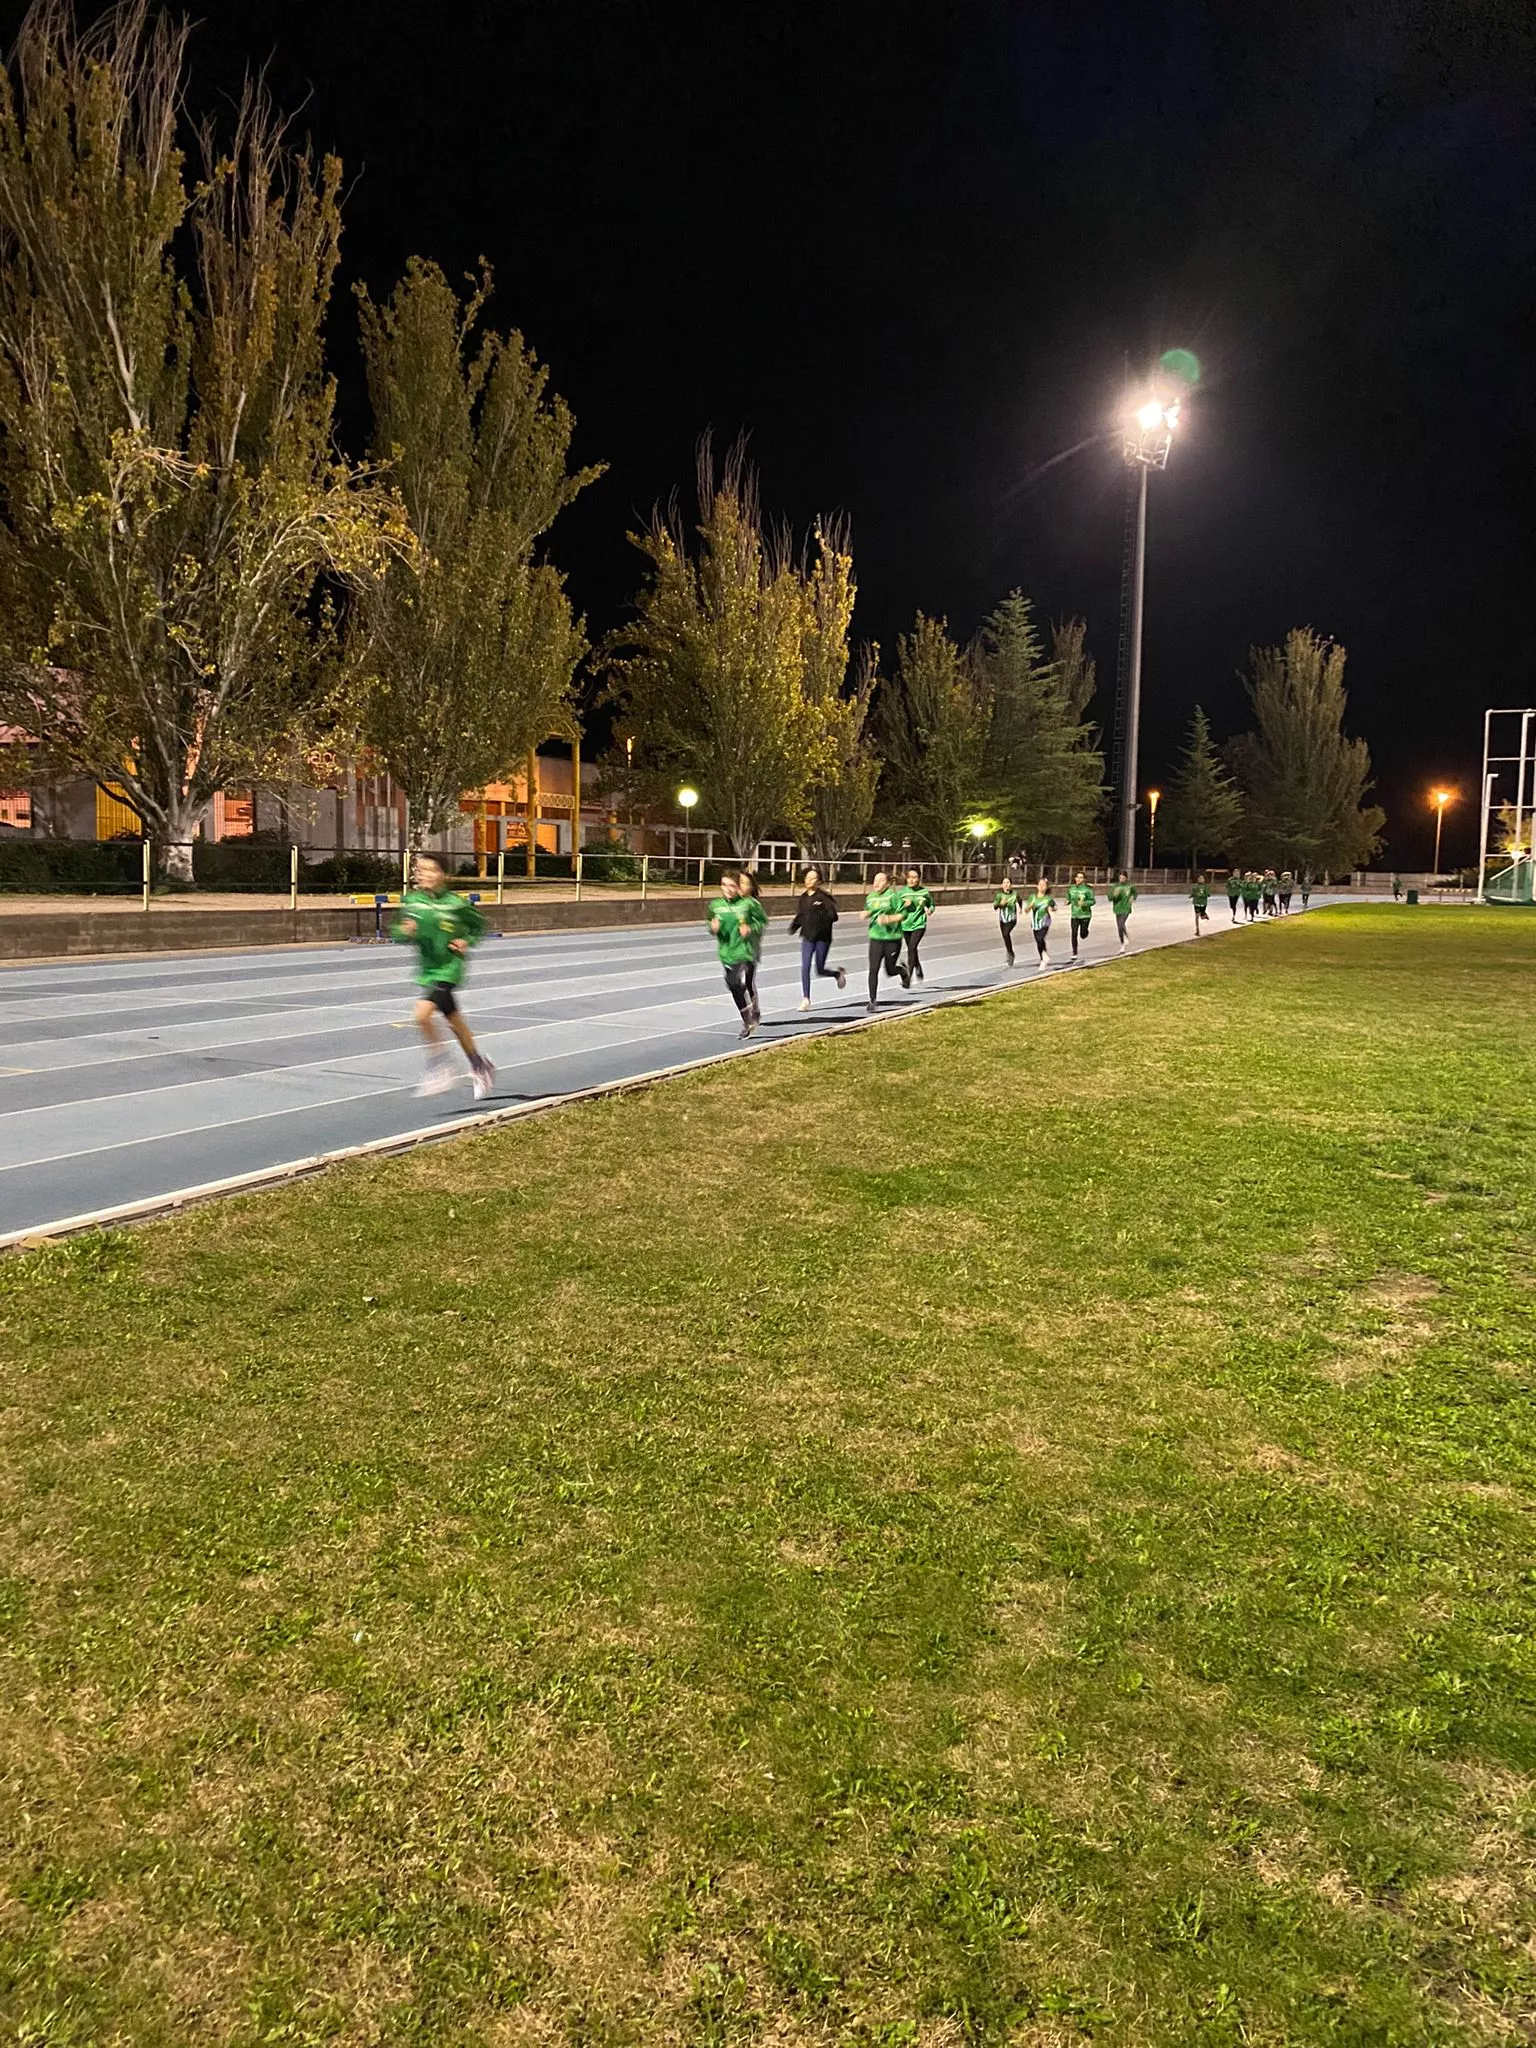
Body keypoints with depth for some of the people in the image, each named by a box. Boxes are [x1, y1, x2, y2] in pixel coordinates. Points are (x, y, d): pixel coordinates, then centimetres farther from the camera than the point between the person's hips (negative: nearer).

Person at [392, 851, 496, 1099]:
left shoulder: (456, 903, -11)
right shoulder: (411, 900, -3)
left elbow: (478, 925, 6)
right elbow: (398, 931, 5)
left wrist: (467, 942, -9)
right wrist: (403, 931, -16)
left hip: (449, 969, -5)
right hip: (426, 969, 5)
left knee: (423, 1013, -23)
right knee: (454, 1022, 16)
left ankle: (439, 1064, -4)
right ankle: (479, 1066, 35)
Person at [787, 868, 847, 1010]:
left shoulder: (823, 897, -10)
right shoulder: (803, 898, 6)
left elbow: (833, 916, -14)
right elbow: (799, 916, 15)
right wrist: (793, 926, -3)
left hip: (822, 938, -4)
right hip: (807, 937, 4)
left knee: (819, 971, 6)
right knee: (805, 968, -9)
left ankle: (838, 973, 39)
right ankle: (805, 999, -2)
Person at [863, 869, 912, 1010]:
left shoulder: (893, 896, -9)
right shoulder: (870, 897, 7)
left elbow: (903, 914, -10)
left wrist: (889, 919, -22)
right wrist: (866, 914, 0)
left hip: (892, 937, -3)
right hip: (876, 937, 4)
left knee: (890, 970, 7)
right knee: (873, 970, -6)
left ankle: (903, 970, 43)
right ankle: (873, 1000, 2)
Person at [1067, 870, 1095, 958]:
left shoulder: (1087, 889, -10)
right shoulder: (1071, 888, 3)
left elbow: (1093, 901, -9)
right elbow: (1069, 898, 17)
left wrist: (1084, 903, -26)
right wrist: (1067, 902, -6)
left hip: (1085, 914, -3)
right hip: (1074, 915, 3)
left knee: (1083, 935, 6)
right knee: (1074, 934, -8)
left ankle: (1085, 932, 45)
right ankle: (1074, 953, 2)